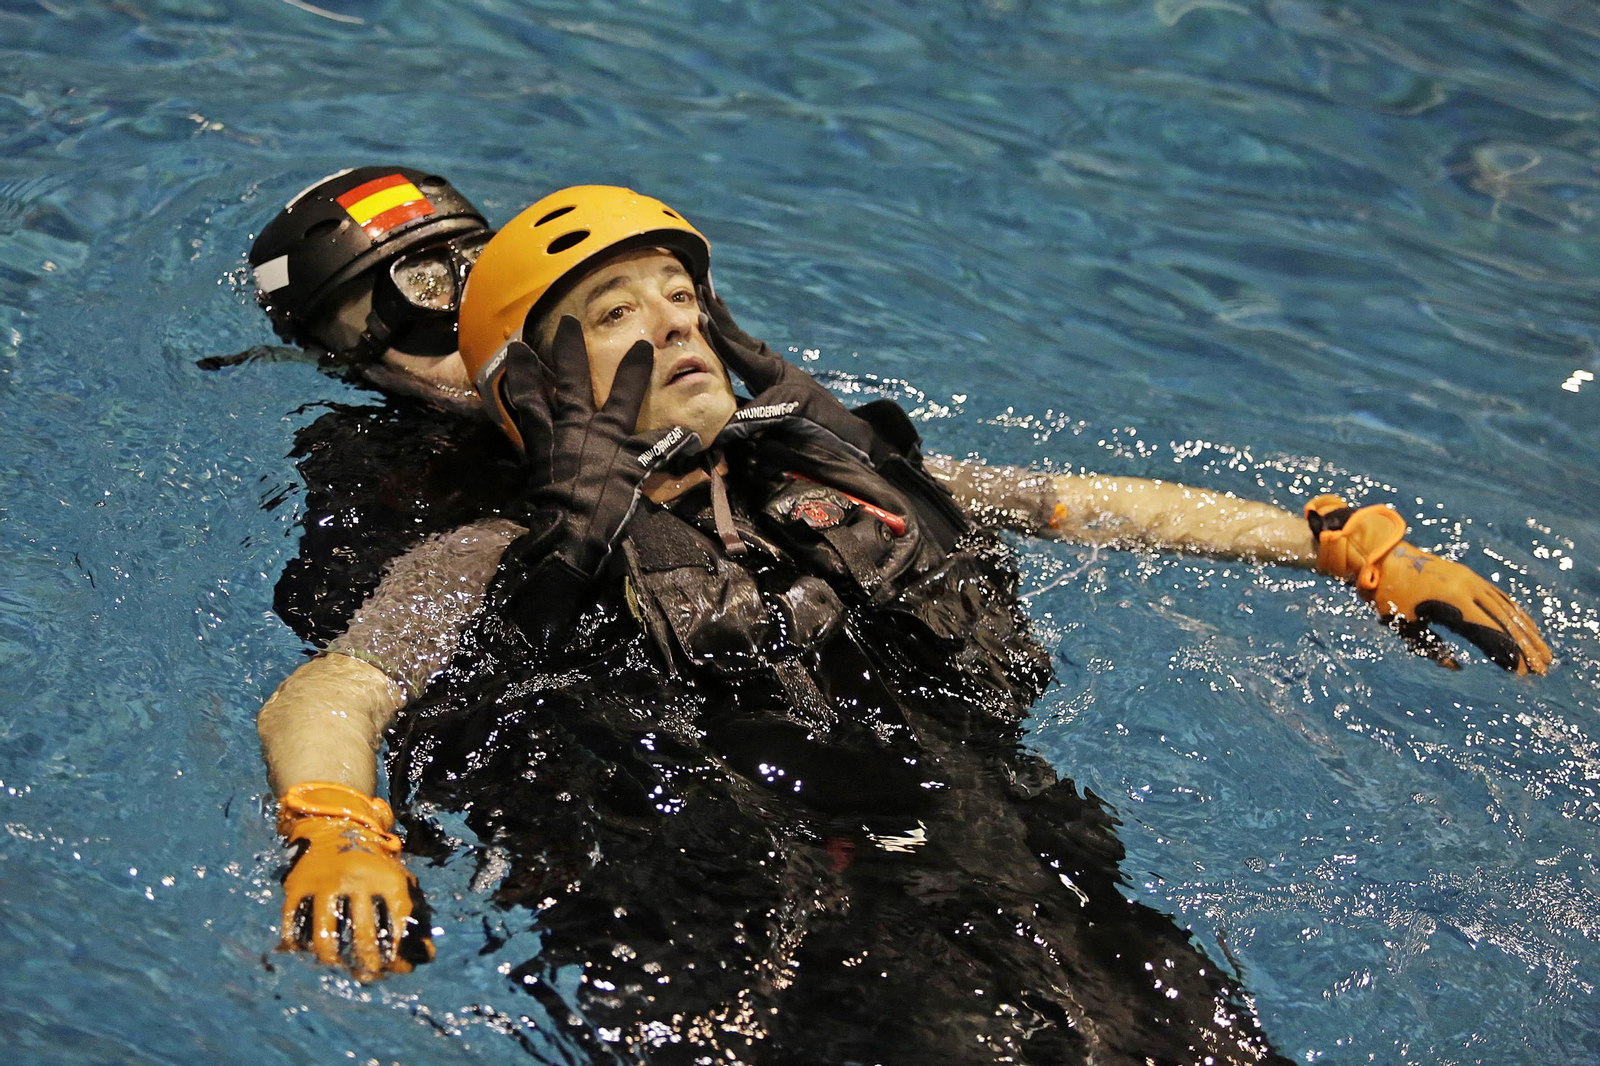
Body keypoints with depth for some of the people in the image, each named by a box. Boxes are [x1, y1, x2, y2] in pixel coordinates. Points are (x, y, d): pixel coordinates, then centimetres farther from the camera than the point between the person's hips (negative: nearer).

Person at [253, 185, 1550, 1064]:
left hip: (1006, 885, 4)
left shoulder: (852, 483, 31)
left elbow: (1101, 506, 34)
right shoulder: (497, 567, 20)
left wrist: (1355, 543, 27)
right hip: (735, 944, -3)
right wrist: (337, 830, -18)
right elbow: (326, 695, 6)